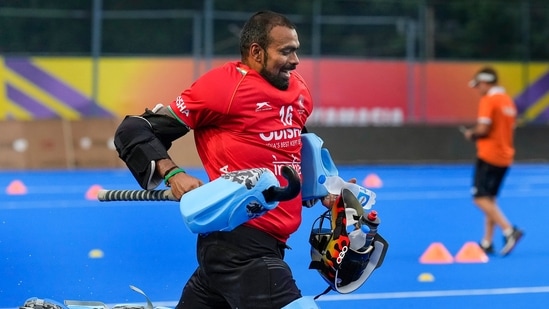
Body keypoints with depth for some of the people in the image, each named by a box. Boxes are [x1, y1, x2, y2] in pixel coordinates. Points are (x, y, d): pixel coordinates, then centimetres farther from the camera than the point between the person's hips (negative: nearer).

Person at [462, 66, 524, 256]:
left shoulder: (488, 100, -12)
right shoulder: (508, 101, 13)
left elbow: (483, 129, -21)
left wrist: (471, 134, 0)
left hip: (488, 155, -9)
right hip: (505, 157, 9)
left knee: (480, 198, -8)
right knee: (490, 199, 15)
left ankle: (509, 230, -22)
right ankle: (487, 243, 13)